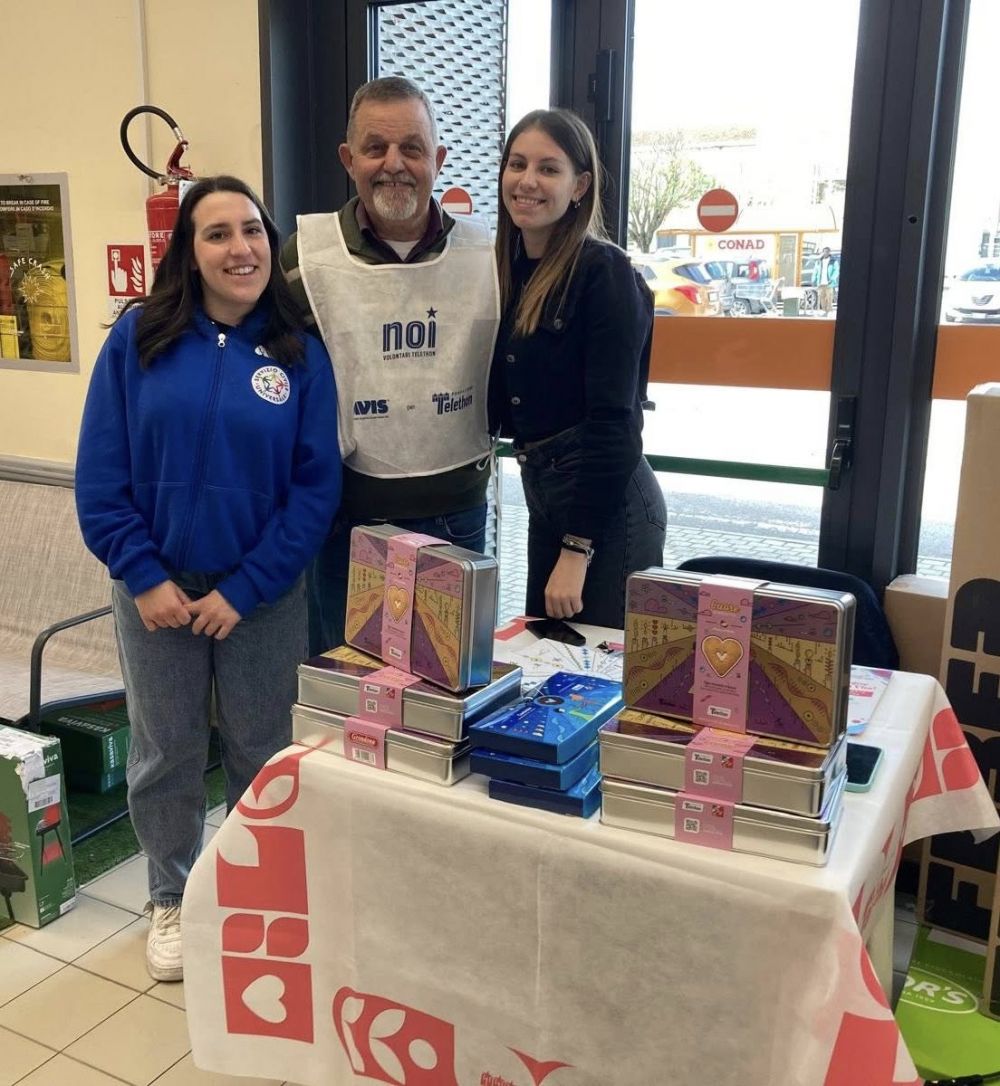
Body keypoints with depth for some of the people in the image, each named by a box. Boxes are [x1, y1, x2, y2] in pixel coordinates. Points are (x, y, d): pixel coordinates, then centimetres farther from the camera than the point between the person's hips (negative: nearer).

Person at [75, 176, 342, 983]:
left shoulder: (301, 354, -5)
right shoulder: (138, 337, -5)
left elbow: (316, 488, -8)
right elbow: (99, 475, -5)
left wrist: (242, 590, -13)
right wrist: (144, 579, -12)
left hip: (264, 595, 0)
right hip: (156, 588, 0)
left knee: (261, 754, 14)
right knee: (166, 754, 14)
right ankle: (172, 900, 36)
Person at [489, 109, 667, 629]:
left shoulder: (604, 272, -14)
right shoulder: (510, 269, 8)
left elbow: (612, 420, -19)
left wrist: (576, 549, -20)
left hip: (608, 503, -8)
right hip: (541, 490, 8)